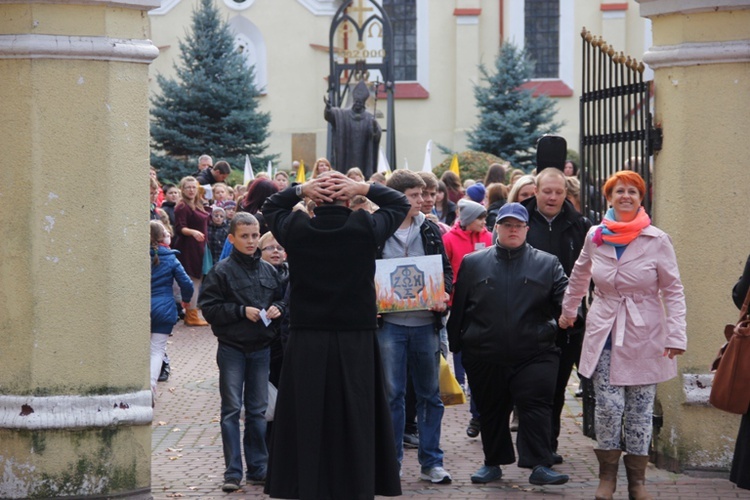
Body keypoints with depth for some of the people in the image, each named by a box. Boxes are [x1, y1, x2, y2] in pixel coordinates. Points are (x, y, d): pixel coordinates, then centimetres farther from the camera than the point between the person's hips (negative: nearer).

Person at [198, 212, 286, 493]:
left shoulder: (269, 271, 7)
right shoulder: (222, 271, -6)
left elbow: (281, 299, 18)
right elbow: (209, 307, -9)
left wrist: (277, 309, -4)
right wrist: (241, 311, -16)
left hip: (261, 348, 4)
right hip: (232, 347, -4)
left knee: (258, 409, 10)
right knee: (232, 409, -2)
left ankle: (258, 469, 17)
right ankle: (233, 472, 0)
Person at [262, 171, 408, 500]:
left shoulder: (296, 228, -4)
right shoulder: (365, 227, -7)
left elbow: (270, 207, 18)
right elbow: (400, 204, 11)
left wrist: (300, 190, 2)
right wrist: (364, 189, -1)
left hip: (306, 342, 1)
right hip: (356, 340, -1)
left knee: (307, 422, 4)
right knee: (355, 422, 5)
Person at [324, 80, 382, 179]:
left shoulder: (369, 118, 3)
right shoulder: (343, 115, 3)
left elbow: (377, 134, -10)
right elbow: (330, 114, -15)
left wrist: (375, 127, -33)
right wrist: (328, 107, -37)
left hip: (363, 157, 0)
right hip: (347, 157, 0)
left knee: (363, 177, -3)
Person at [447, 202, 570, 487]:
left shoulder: (547, 264, 7)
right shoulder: (473, 264, 9)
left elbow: (563, 295, -1)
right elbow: (458, 306, 8)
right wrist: (454, 343, 4)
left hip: (534, 354, -2)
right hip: (485, 356, 2)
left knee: (536, 407, -9)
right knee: (491, 411, 11)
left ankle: (539, 465, -8)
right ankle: (493, 462, 24)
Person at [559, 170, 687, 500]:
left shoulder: (657, 240, -5)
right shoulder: (595, 237, 3)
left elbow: (673, 290, -4)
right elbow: (579, 277, 21)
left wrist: (676, 335, -11)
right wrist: (568, 311, 29)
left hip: (644, 336, -1)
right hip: (604, 334, 1)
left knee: (640, 411, 3)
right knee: (608, 406, -6)